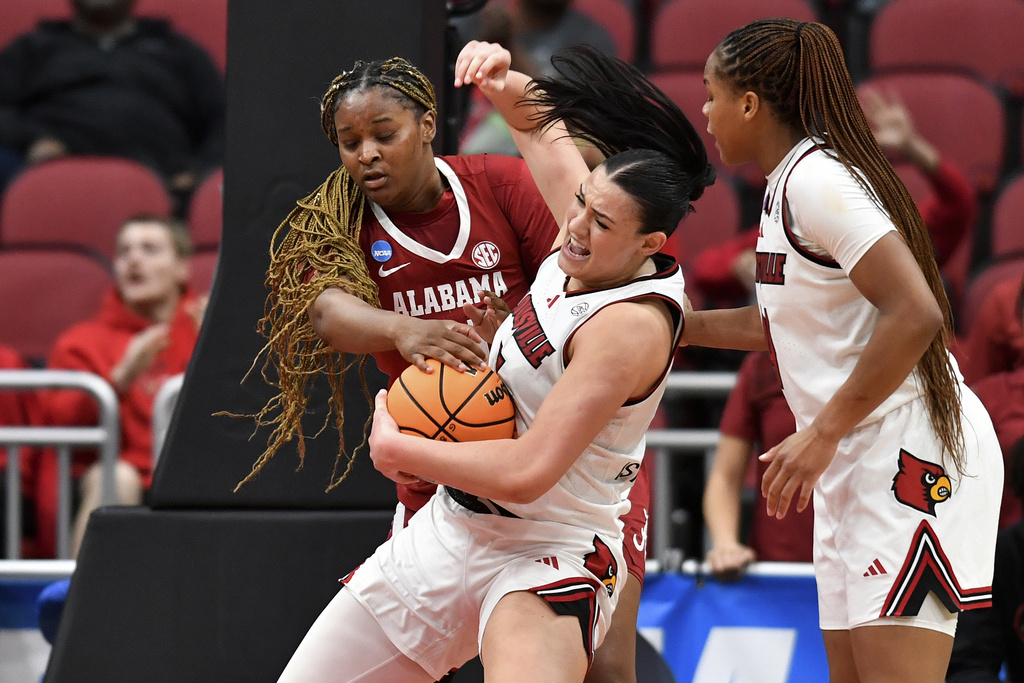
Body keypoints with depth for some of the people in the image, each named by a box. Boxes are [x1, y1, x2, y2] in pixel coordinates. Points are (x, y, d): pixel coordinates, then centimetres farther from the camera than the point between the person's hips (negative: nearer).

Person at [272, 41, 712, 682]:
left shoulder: (632, 325, -25)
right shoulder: (586, 231, 0)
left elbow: (525, 474, -30)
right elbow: (540, 124, 21)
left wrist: (395, 447, -16)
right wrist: (505, 86, -2)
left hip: (545, 556, -9)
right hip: (448, 528, 9)